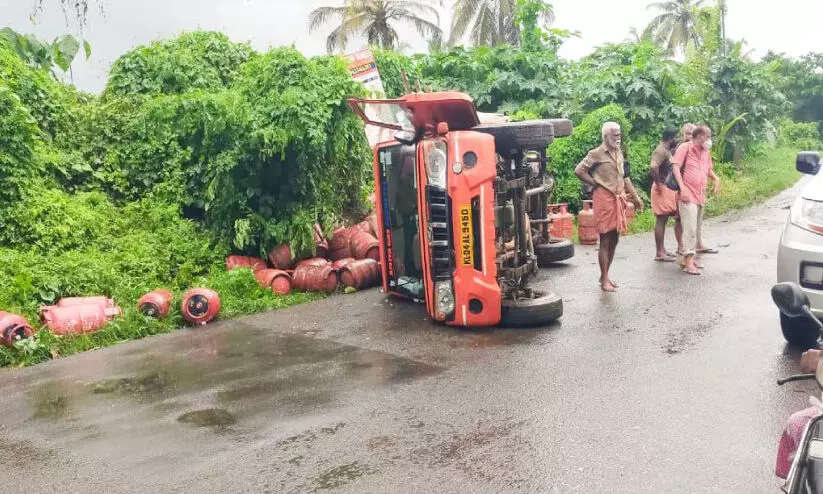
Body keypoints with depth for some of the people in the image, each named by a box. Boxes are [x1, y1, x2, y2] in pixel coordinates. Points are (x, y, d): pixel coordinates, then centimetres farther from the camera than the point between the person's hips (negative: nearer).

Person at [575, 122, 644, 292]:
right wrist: (596, 184, -9)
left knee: (614, 240, 11)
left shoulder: (619, 153, 15)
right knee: (605, 241, -4)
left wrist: (635, 197, 19)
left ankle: (605, 275, 23)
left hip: (618, 200, 7)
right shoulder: (596, 154, -8)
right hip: (604, 199, -7)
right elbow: (579, 171, -13)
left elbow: (625, 177, 21)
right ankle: (604, 280, 2)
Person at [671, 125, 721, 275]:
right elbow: (675, 166, -14)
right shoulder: (685, 147, -6)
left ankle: (689, 258, 21)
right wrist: (682, 187, -22)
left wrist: (716, 178, 7)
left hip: (700, 196, 9)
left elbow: (709, 169, 29)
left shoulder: (706, 151, 16)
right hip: (688, 195, -8)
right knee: (690, 228, -13)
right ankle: (688, 263, -13)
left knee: (697, 228, 12)